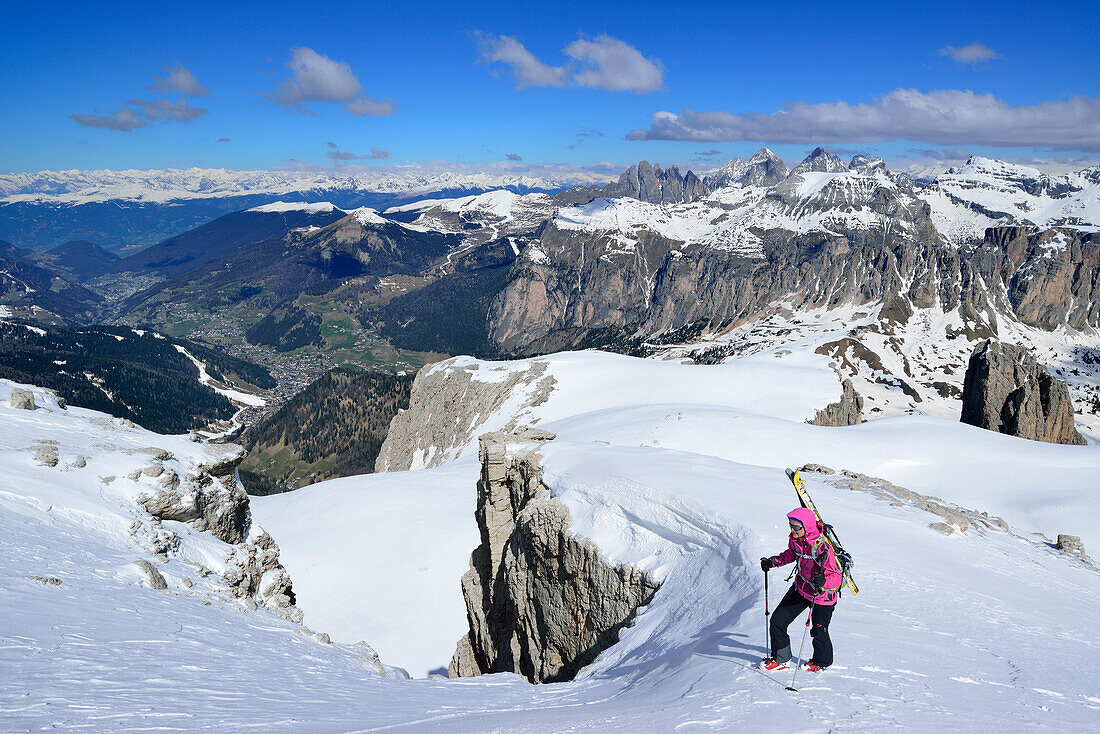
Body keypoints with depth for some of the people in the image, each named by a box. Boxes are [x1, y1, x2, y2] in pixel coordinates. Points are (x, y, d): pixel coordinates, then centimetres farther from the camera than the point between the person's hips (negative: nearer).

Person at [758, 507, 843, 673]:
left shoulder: (822, 548, -32)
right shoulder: (795, 538, -11)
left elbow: (836, 576, -30)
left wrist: (823, 581, -51)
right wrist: (774, 562, -3)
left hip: (822, 595, -6)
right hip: (800, 588, 6)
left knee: (818, 632, 12)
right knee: (777, 622, 4)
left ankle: (821, 662, 43)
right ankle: (780, 659, 25)